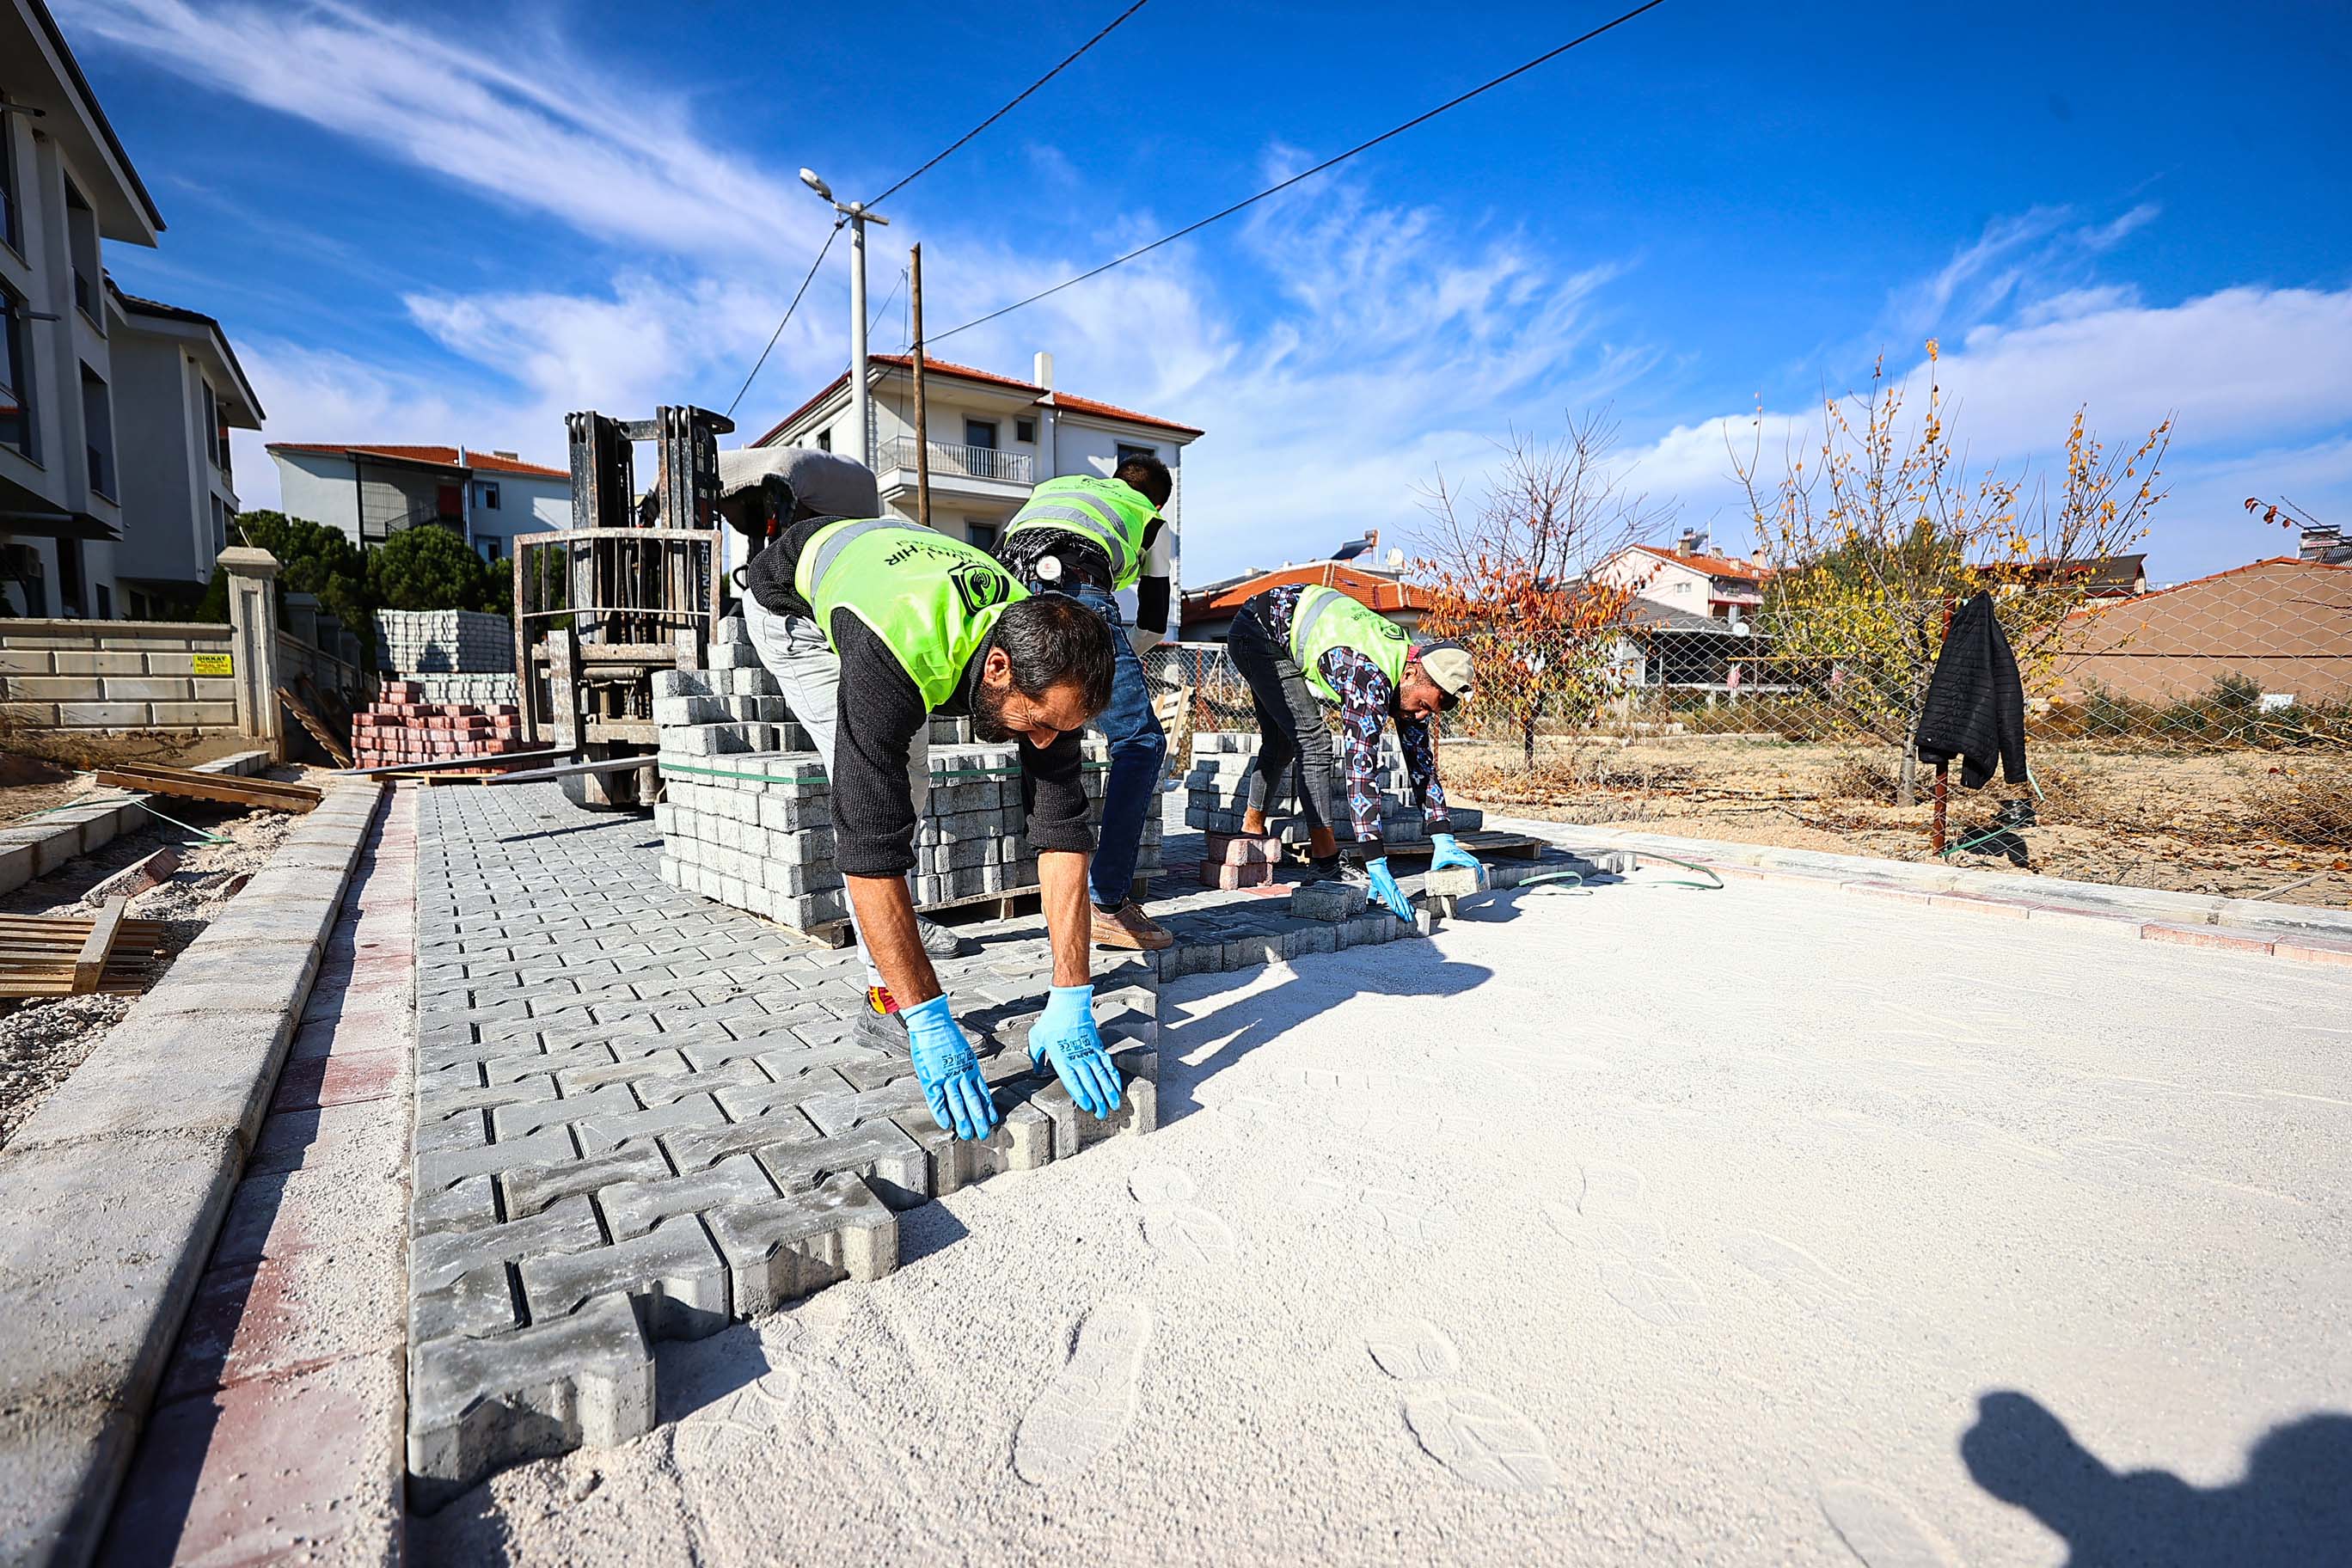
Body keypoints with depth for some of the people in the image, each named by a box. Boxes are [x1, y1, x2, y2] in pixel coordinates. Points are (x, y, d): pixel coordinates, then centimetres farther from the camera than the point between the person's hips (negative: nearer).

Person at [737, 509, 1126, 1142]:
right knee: (870, 800, -20)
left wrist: (1071, 1001, -34)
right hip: (794, 598, -5)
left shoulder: (1043, 661, -31)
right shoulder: (900, 650, -48)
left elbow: (1063, 833, -30)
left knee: (905, 788, 5)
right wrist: (932, 1024, -47)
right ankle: (887, 996, -9)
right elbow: (870, 846, -48)